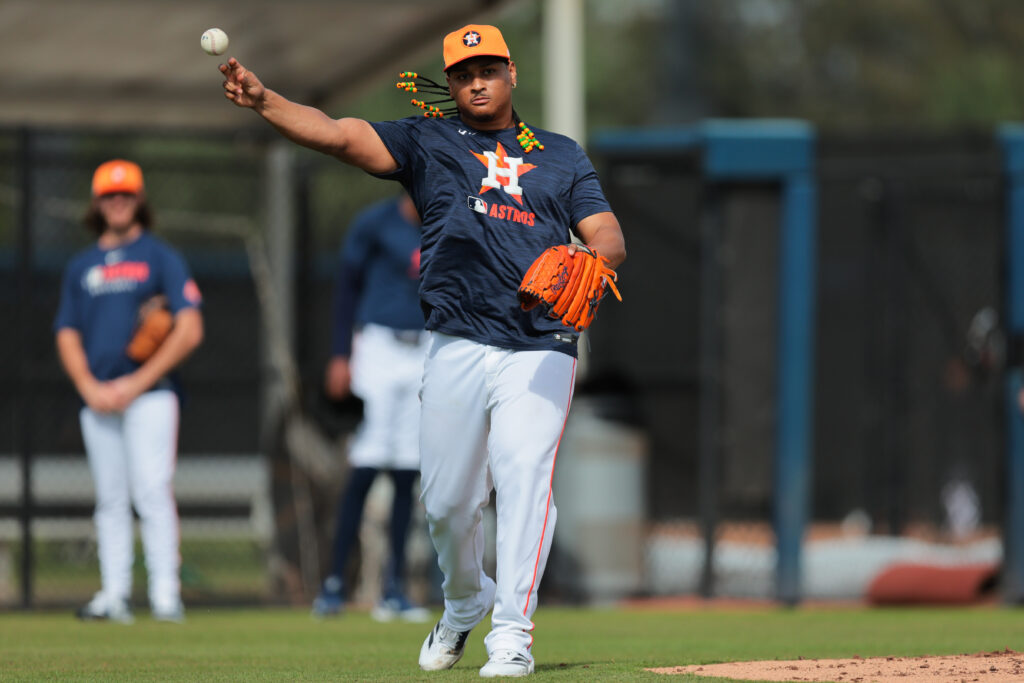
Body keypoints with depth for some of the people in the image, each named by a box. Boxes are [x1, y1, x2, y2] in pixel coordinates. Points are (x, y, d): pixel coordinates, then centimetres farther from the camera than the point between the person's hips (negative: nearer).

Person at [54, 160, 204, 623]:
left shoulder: (160, 257, 4)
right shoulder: (81, 267, 17)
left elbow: (190, 331, -3)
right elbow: (67, 336, 14)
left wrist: (137, 383, -10)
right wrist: (90, 388, -4)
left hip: (148, 395, -4)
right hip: (97, 399, 4)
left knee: (152, 492, -13)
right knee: (110, 499, 3)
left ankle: (166, 595, -15)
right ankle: (114, 594, 4)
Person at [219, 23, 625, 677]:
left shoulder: (562, 155, 18)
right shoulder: (429, 140, 12)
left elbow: (610, 238, 9)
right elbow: (338, 135, -1)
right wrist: (264, 101, -18)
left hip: (540, 348, -1)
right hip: (456, 348, 1)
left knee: (525, 480, -16)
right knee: (448, 498, 3)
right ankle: (464, 600, 30)